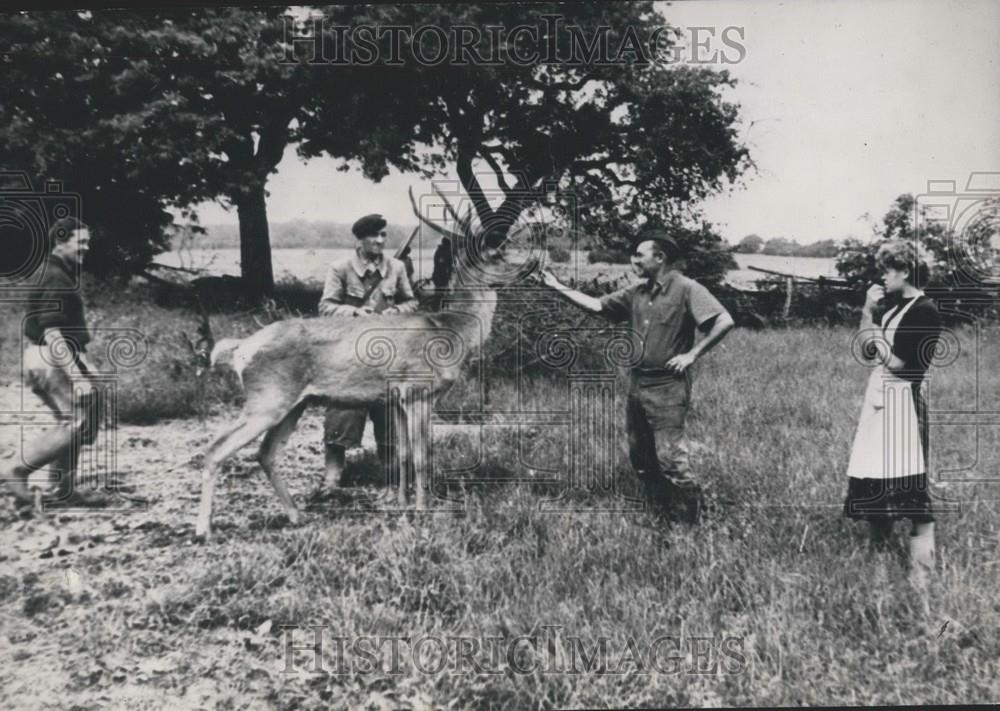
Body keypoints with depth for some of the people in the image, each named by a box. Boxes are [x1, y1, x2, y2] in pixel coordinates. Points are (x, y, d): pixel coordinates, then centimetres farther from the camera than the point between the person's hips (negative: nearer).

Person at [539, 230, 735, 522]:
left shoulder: (686, 289, -11)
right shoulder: (636, 293, 10)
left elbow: (724, 321, -18)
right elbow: (597, 305, 14)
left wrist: (692, 354, -17)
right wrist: (558, 287, 10)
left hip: (668, 387, -8)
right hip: (637, 385, 8)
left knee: (669, 457, -10)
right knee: (639, 456, 14)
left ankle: (693, 507, 11)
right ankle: (663, 508, 29)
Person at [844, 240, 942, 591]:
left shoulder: (924, 311, -14)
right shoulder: (893, 306, 12)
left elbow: (896, 362, -19)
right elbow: (868, 352, 12)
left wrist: (872, 323, -8)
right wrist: (867, 312, 2)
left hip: (903, 402, -9)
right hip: (879, 397, 9)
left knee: (910, 488, -9)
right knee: (872, 478, 12)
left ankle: (921, 575, -7)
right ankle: (878, 550, 26)